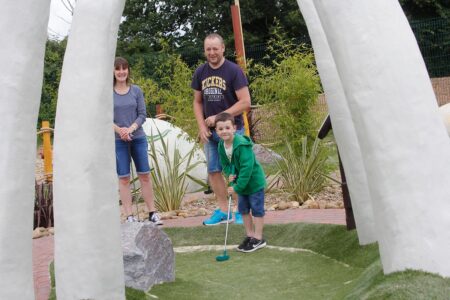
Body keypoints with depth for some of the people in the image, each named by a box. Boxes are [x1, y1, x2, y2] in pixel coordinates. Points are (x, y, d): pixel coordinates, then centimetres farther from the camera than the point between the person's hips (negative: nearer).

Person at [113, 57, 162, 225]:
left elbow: (142, 114, 1)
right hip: (118, 141, -2)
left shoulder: (136, 90, 4)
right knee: (124, 178, 1)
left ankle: (152, 213, 10)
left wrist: (131, 128, -15)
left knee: (144, 175, 3)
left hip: (138, 138, 2)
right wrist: (119, 130, -18)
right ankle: (129, 216, 6)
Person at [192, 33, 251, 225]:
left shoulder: (233, 71, -10)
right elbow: (197, 102, 12)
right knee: (213, 170, 8)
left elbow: (245, 102, -14)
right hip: (210, 132, 5)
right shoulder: (200, 73, 5)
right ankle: (223, 210, 19)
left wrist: (218, 117, -16)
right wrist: (202, 126, -2)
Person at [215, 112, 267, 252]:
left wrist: (238, 186, -30)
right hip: (240, 182, 8)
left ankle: (258, 238, 13)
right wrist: (229, 174, -13)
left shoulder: (242, 145, -30)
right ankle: (250, 235, 29)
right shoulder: (221, 146, -5)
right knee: (243, 209, 16)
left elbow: (247, 167, -32)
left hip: (254, 181, -8)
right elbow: (224, 163, 9)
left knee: (257, 210, 2)